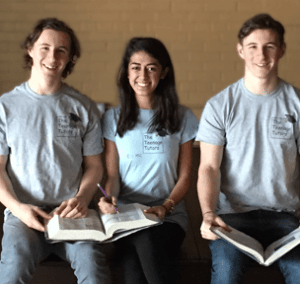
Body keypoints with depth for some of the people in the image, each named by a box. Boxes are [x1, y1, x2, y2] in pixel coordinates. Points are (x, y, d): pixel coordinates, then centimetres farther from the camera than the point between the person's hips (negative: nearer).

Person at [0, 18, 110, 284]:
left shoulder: (84, 108, 9)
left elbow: (94, 165, 11)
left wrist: (82, 198, -9)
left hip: (71, 213, 1)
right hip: (23, 212, -1)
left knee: (90, 258, -29)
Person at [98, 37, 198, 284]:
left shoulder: (182, 118, 8)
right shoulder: (114, 118, 11)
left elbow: (184, 177, 6)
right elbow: (112, 174, 8)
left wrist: (166, 206, -12)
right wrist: (109, 199, -14)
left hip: (169, 216, 0)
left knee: (147, 242, -35)